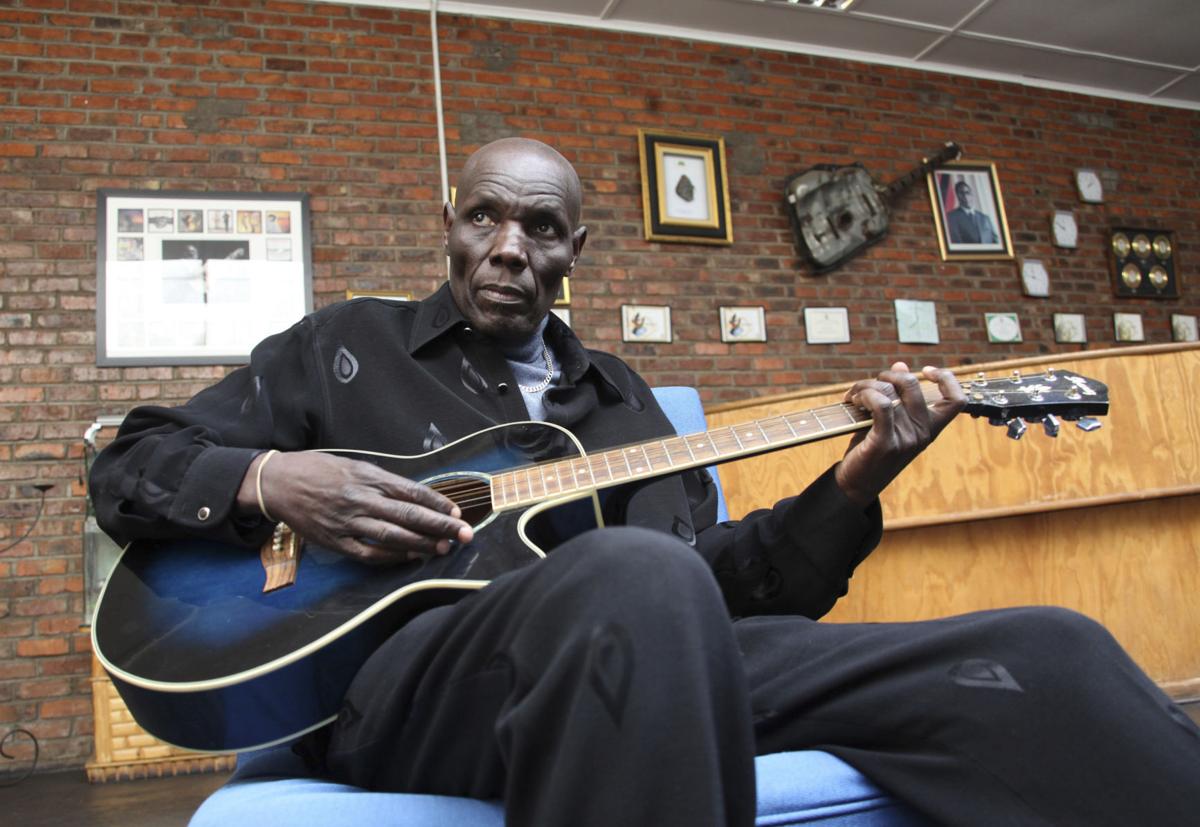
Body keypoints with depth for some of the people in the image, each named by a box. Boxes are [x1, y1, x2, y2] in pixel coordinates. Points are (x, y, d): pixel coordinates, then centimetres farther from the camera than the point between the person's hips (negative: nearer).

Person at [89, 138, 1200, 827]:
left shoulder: (617, 397, 22)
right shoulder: (347, 347, 15)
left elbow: (711, 575, 15)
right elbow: (128, 466, 14)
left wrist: (848, 488, -1)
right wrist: (270, 480, -8)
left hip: (648, 659, 4)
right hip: (384, 684, -3)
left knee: (1047, 651, -13)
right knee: (637, 576, -42)